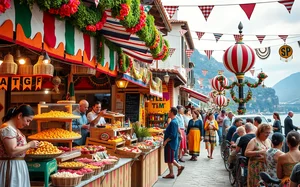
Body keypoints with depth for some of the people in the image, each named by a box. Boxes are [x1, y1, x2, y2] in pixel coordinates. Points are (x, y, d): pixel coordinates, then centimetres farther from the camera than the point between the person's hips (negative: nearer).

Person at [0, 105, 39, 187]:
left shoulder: (14, 128, 13)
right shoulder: (7, 128, -17)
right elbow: (12, 152, -23)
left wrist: (30, 146, 7)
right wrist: (29, 145, -14)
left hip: (18, 166, 10)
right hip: (11, 167, -10)